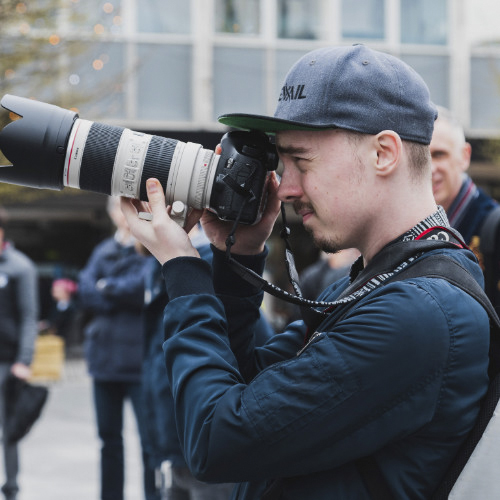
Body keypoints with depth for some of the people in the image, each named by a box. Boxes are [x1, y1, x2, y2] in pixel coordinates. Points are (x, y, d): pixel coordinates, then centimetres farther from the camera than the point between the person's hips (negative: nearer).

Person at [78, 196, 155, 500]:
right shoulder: (104, 251, 15)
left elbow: (146, 287, -16)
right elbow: (86, 292, 3)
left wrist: (108, 288, -1)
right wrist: (125, 295, -11)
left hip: (139, 358, -6)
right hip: (105, 356, 6)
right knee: (109, 437, 12)